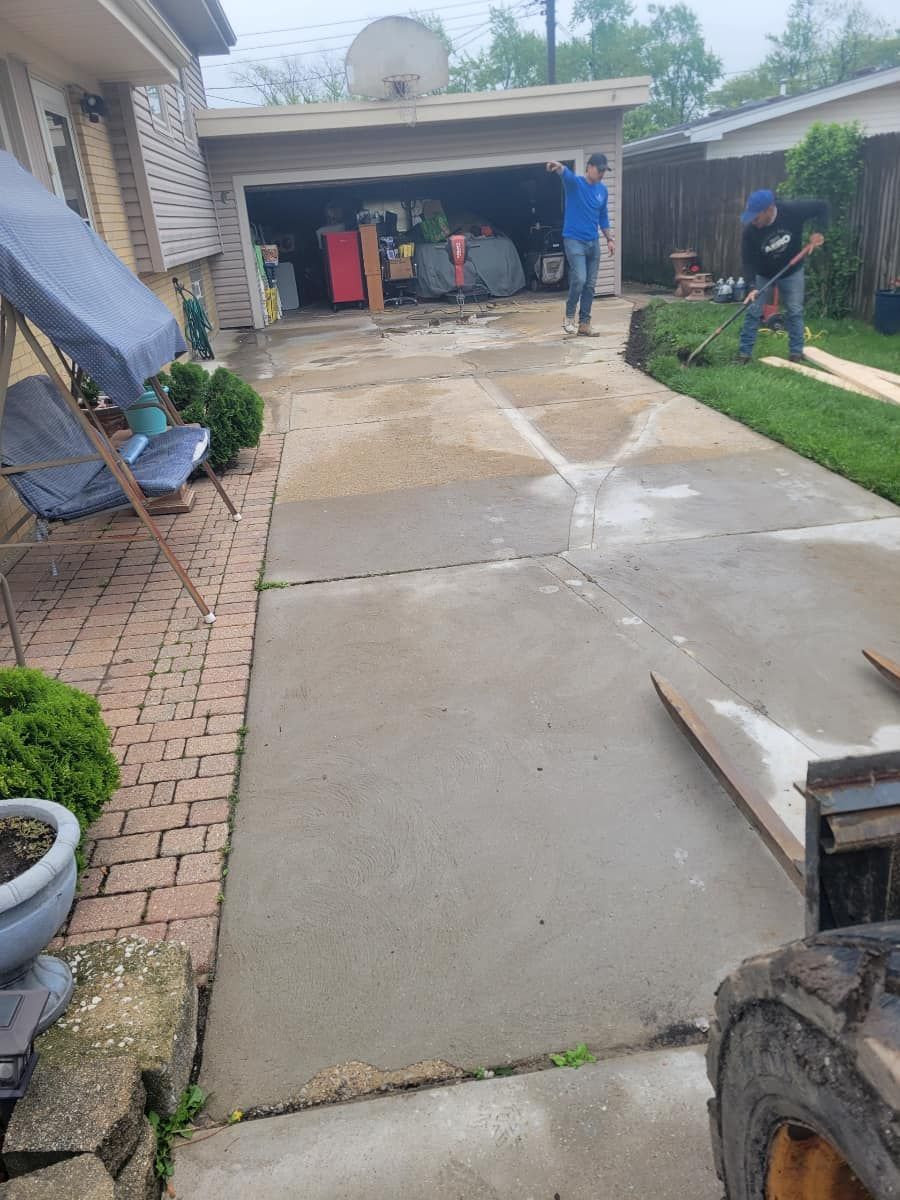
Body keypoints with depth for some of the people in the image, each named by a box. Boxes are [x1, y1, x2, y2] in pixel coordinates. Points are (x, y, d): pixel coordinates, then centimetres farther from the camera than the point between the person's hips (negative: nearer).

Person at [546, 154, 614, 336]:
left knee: (590, 285, 4)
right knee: (579, 279, -20)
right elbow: (566, 174, -29)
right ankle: (569, 316, 0)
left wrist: (609, 239, 16)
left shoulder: (603, 189, 11)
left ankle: (584, 324, 11)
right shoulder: (575, 183, -6)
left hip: (593, 242, 6)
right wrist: (559, 167, -52)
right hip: (574, 240, -6)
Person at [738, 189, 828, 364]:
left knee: (795, 312, 2)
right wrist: (751, 287, -36)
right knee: (753, 312, -3)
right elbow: (748, 261, -24)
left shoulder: (792, 211, -28)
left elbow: (822, 207, -13)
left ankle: (796, 353, 10)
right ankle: (744, 353, 5)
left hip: (792, 272, 0)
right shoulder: (750, 230, -27)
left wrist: (819, 232, -23)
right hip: (763, 275, 0)